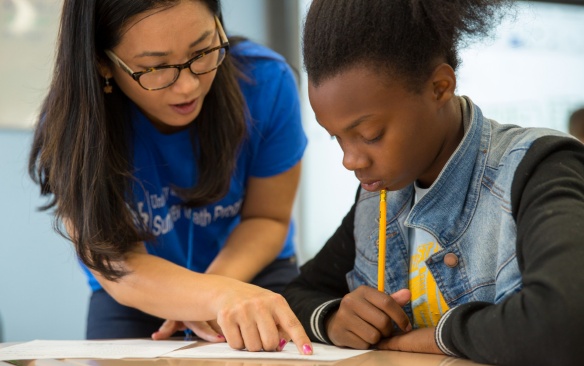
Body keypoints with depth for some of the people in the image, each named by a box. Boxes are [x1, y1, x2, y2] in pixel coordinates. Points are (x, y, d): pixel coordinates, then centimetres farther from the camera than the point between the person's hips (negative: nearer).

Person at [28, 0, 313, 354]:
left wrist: (217, 289, -29)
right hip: (131, 299, -1)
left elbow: (266, 218, -9)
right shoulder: (72, 125, -26)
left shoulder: (265, 81, -23)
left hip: (254, 273, 1)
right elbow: (120, 268, -32)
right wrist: (216, 297, -52)